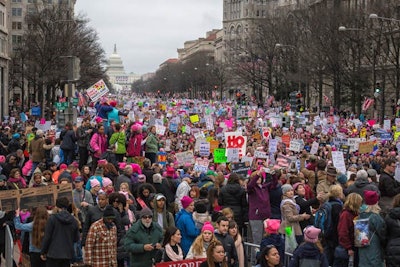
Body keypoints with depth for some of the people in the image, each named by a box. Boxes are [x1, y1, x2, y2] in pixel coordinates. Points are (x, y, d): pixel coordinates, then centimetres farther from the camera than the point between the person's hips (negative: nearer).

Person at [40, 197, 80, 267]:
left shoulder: (52, 218, -8)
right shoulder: (73, 220, 4)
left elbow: (47, 237, -7)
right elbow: (76, 238, 10)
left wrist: (43, 252, 1)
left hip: (53, 254, -4)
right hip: (68, 254, 4)